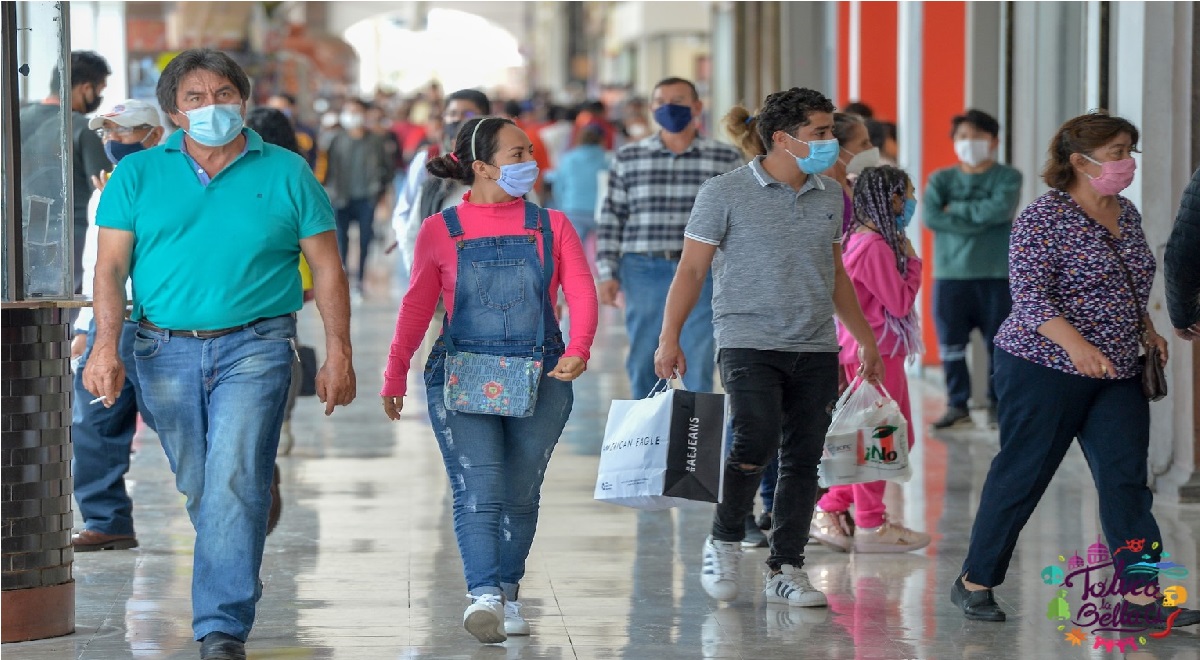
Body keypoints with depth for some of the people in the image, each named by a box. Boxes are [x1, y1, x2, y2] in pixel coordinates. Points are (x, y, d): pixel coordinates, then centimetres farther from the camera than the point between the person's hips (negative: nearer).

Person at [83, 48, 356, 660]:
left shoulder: (286, 173, 6)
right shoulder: (138, 174, 7)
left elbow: (327, 269, 7)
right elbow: (111, 268, 3)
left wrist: (338, 353, 0)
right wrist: (106, 346, -11)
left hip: (255, 349, -2)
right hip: (167, 351, 2)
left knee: (235, 483, -15)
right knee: (198, 488, 11)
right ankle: (237, 583, 35)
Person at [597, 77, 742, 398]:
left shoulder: (726, 159, 6)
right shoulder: (628, 158, 8)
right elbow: (611, 218, 9)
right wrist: (607, 273, 2)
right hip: (644, 271, 2)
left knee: (698, 365, -5)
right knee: (642, 365, 5)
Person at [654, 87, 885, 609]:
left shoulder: (830, 196, 11)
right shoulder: (725, 194, -4)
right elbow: (692, 270, -2)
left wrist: (867, 342, 23)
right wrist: (669, 338, -10)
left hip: (816, 350, 5)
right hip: (749, 343, -5)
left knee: (803, 458, 3)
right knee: (756, 441, -21)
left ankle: (785, 569, 12)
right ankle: (724, 542, 2)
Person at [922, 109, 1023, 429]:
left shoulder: (1007, 178, 4)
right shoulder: (941, 180, 9)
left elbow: (999, 209, -16)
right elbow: (930, 216, -8)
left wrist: (955, 209, -7)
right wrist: (977, 221, -13)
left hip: (996, 276, -2)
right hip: (950, 274, 2)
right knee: (951, 343, 3)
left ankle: (997, 404, 9)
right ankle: (957, 406, 10)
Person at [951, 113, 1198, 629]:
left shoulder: (1126, 214, 12)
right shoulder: (1043, 218, -12)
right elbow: (1029, 296, -20)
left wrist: (1148, 330, 9)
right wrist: (1076, 345, -32)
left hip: (1116, 375, 7)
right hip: (1045, 369, -7)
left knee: (1126, 479, -2)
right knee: (1021, 475, 1)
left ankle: (1141, 593, -4)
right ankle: (975, 582, 14)